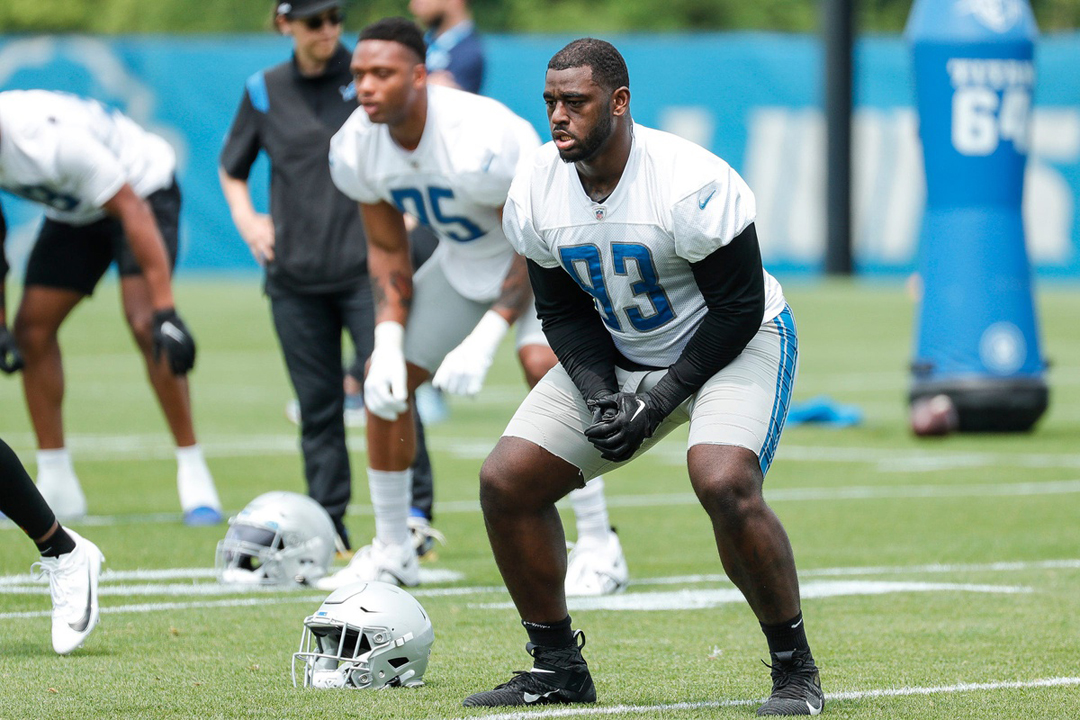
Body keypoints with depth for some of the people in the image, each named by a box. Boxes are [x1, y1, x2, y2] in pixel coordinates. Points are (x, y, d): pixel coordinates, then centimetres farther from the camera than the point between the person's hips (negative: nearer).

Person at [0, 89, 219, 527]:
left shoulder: (49, 139, -39)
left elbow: (133, 213, -34)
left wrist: (165, 312, -36)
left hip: (142, 189, -7)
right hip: (73, 210, 7)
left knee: (144, 326, -23)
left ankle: (194, 477, -16)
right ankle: (56, 488, 9)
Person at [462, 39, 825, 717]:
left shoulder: (692, 184, -29)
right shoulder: (535, 194, -11)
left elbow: (738, 308, -21)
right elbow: (563, 312, 1)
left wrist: (660, 399, -24)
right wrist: (600, 394, -15)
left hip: (733, 344, -6)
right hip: (616, 354, 6)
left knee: (724, 483, -32)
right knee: (507, 482, -5)